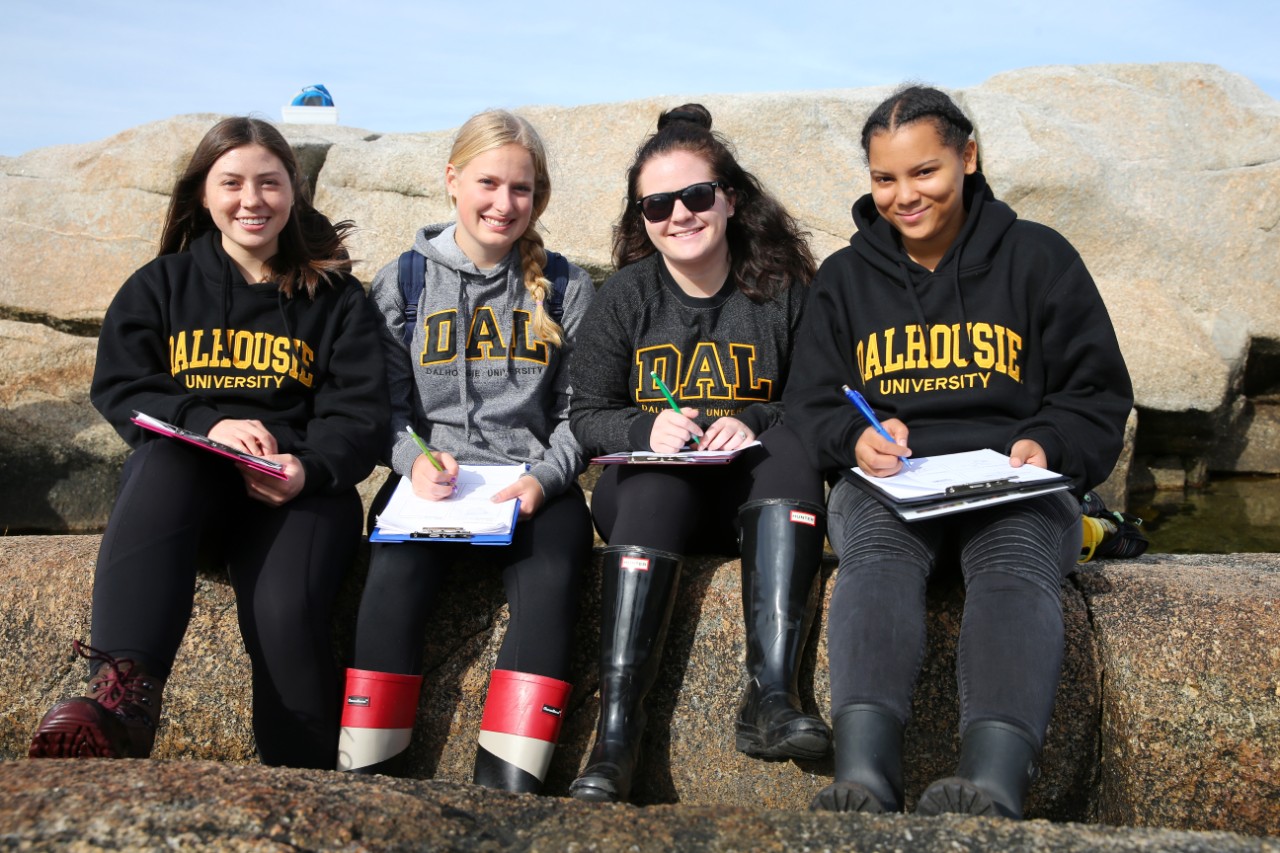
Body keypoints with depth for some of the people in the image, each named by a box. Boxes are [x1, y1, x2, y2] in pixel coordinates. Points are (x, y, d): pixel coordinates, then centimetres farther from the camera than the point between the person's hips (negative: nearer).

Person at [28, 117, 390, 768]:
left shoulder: (334, 295, 12)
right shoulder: (159, 285, 16)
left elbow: (359, 410, 3)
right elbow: (119, 388, 6)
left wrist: (308, 468, -19)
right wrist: (207, 423, -14)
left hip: (299, 485, -1)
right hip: (183, 476, 1)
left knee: (286, 609, -32)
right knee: (164, 457, -37)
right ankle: (123, 697, -48)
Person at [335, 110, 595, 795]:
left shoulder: (568, 290, 10)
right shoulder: (402, 283, 11)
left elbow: (577, 413, 9)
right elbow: (386, 408, 9)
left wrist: (543, 479, -10)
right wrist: (414, 459, -12)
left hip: (531, 484, 0)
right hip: (430, 477, 0)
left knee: (551, 579, -32)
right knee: (395, 572, -32)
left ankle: (505, 787, -31)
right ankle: (365, 778, -25)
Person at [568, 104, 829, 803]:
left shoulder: (783, 290, 4)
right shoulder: (627, 295, 6)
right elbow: (587, 414, 5)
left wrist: (756, 425, -16)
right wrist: (646, 428, -16)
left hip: (755, 493, 0)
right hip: (648, 492, 0)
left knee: (789, 447, -31)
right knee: (655, 472, -34)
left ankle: (772, 695, -42)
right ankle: (616, 729, -40)